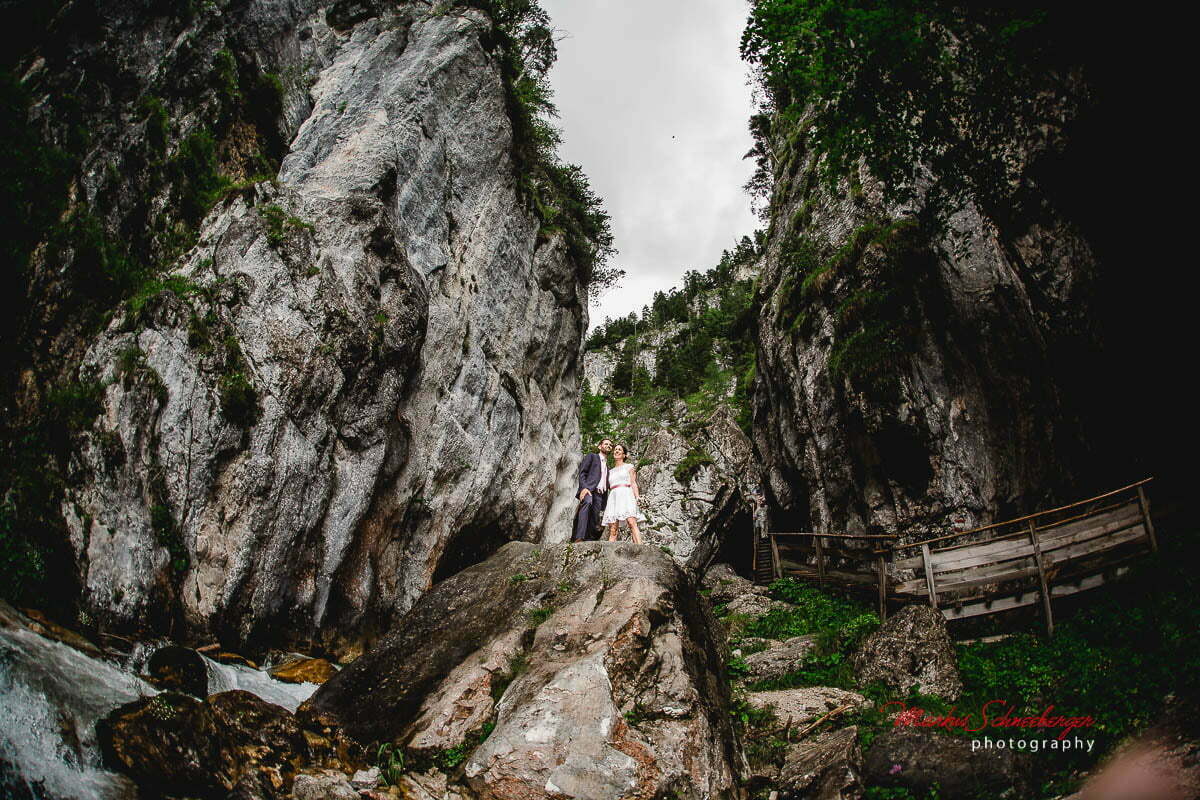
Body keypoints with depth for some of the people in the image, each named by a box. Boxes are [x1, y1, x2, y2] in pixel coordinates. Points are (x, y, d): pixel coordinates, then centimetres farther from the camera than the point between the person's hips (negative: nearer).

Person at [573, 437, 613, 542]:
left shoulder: (607, 466, 35)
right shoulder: (592, 456, 17)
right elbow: (582, 472, 2)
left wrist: (605, 503, 17)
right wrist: (584, 488, -16)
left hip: (599, 494, 7)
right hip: (588, 489, -7)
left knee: (593, 521, -10)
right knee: (587, 502, -37)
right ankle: (579, 538, -51)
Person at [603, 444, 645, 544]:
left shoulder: (629, 467, 17)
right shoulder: (610, 471, 27)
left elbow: (633, 483, 6)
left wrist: (638, 498, -9)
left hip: (626, 496, -4)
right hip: (613, 498, 4)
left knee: (632, 523, -25)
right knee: (612, 529, -11)